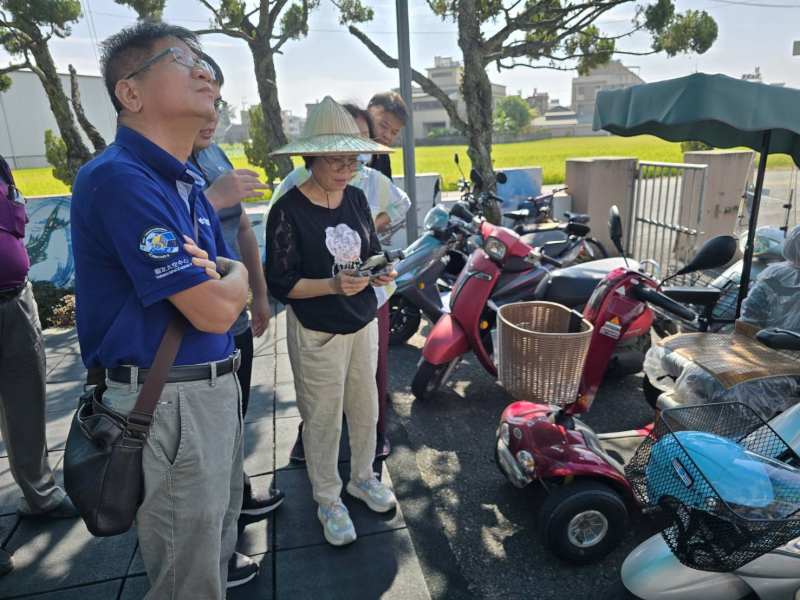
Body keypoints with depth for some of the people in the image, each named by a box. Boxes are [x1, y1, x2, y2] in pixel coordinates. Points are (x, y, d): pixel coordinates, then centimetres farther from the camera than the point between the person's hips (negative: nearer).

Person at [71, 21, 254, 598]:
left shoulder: (190, 181, 11)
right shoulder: (120, 179, -20)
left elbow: (239, 281, 10)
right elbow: (215, 310, -24)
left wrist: (216, 272, -13)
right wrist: (230, 274, -2)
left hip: (216, 385, 9)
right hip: (169, 402, -9)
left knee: (220, 522, 29)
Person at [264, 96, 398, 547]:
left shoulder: (356, 198, 4)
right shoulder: (288, 210, -14)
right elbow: (281, 283, -15)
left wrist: (382, 271, -9)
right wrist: (332, 285, -29)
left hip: (363, 323, 6)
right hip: (317, 332, -5)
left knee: (366, 409, 17)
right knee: (324, 420, 8)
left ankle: (363, 477, 42)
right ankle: (328, 500, 30)